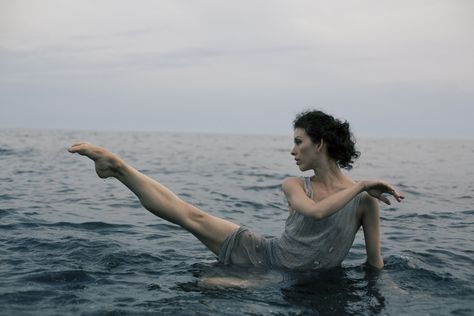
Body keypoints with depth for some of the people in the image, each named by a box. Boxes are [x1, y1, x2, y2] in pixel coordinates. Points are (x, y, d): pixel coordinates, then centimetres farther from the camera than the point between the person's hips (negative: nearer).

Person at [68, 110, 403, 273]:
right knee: (191, 215, -7)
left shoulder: (365, 199, -9)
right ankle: (115, 165, -1)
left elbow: (375, 260, -2)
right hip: (266, 255, 2)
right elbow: (315, 211, -25)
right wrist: (361, 185, -22)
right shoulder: (294, 185, -2)